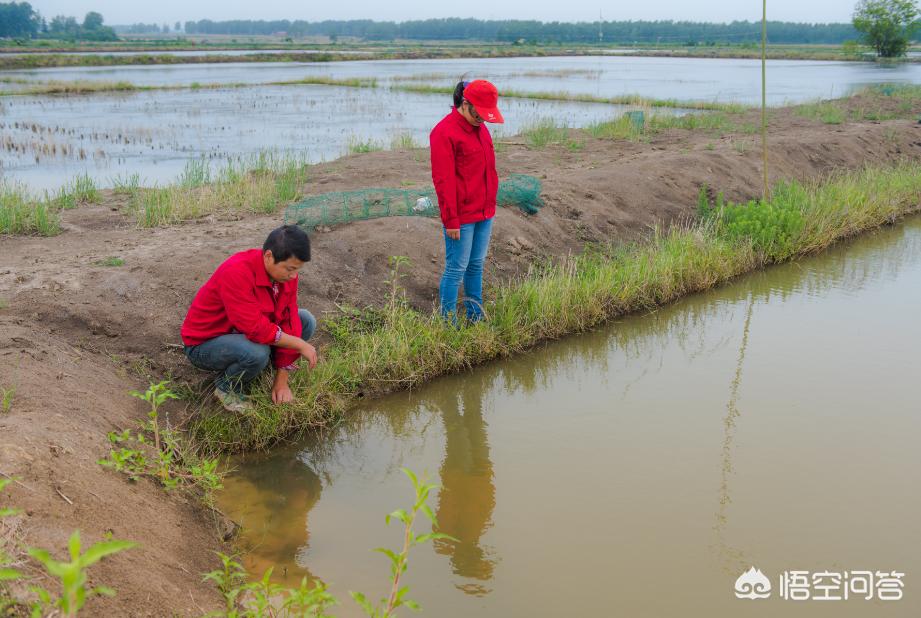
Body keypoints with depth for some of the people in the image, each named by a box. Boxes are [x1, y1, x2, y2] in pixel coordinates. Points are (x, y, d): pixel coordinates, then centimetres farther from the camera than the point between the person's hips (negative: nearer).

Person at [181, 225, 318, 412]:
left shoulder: (286, 272, -9)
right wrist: (300, 345, -26)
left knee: (306, 321, -5)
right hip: (205, 344, -7)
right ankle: (227, 386, -6)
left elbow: (287, 320, -8)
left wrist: (282, 380, -10)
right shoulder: (236, 272, -33)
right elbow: (256, 329, -36)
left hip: (243, 334, 7)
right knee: (257, 352, -37)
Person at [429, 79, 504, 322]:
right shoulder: (444, 133, -15)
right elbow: (443, 181, -17)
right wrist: (451, 221, -17)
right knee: (456, 269, -1)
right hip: (461, 217, -8)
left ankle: (476, 318, 25)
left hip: (484, 213, 8)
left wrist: (490, 205, 16)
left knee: (476, 266, 15)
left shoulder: (480, 128, 10)